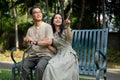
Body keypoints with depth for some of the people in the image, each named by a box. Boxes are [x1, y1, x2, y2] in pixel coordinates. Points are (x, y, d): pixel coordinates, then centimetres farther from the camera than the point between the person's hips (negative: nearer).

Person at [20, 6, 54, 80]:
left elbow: (49, 42, -10)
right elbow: (27, 45, 13)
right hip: (32, 55, 4)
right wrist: (26, 41, -10)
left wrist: (35, 42, -16)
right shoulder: (30, 29, 18)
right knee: (24, 67, -26)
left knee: (39, 67, -34)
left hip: (45, 55, -4)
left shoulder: (47, 26, 2)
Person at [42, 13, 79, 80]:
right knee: (50, 67, -30)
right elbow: (55, 50, 12)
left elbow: (70, 38, -18)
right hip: (58, 55, 4)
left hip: (69, 54, -3)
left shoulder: (65, 30, 7)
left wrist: (68, 26, -31)